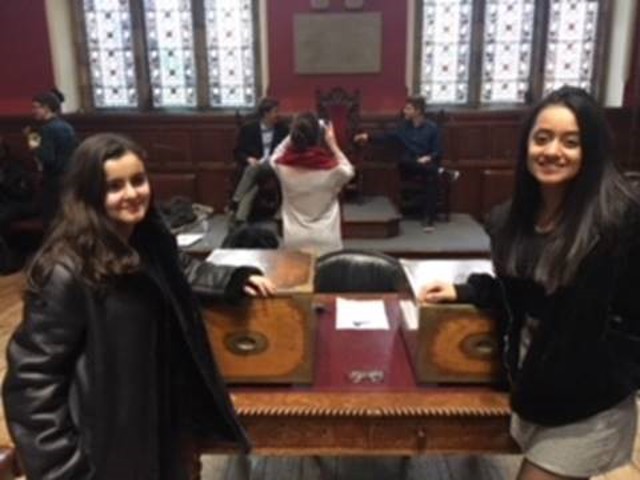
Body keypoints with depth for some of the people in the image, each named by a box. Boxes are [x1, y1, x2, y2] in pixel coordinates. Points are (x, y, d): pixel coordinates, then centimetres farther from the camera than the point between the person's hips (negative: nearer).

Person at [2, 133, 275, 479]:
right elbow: (33, 373, -20)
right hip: (106, 440, -7)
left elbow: (184, 270, 21)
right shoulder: (66, 271, -24)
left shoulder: (151, 240, -2)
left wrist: (236, 279, 8)